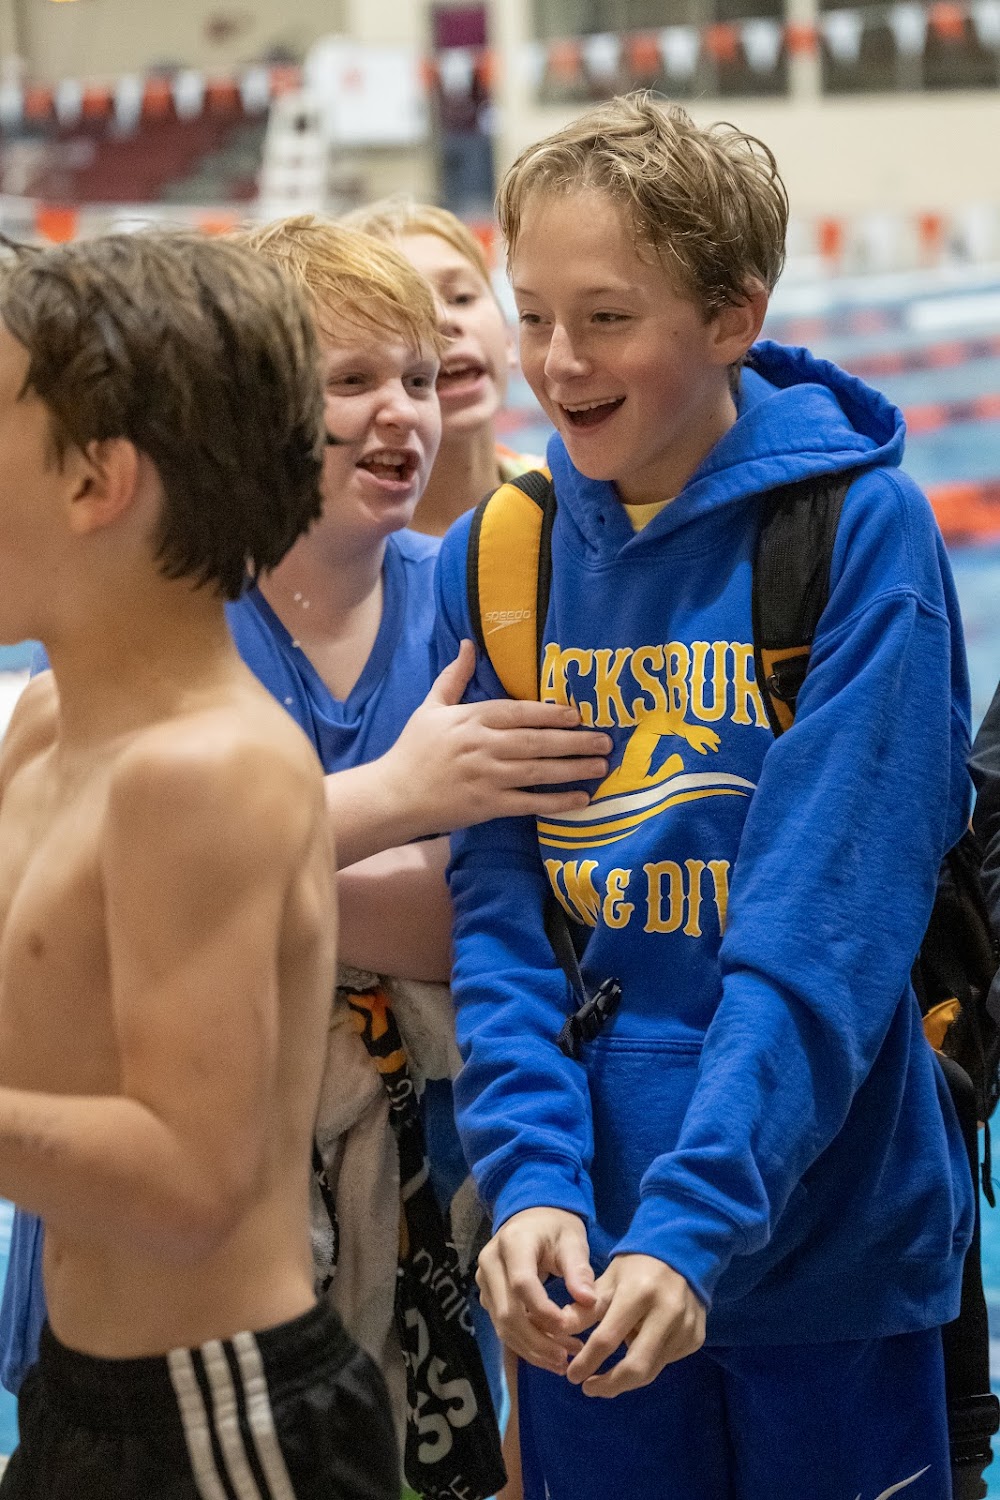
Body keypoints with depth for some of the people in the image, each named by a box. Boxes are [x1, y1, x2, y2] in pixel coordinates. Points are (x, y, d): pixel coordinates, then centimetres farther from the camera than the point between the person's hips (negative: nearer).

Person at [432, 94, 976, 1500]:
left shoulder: (859, 529, -11)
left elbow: (830, 924, -17)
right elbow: (501, 908, -2)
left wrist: (695, 1225, -25)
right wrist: (529, 1179, -16)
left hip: (825, 1244, -3)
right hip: (582, 1252, 3)